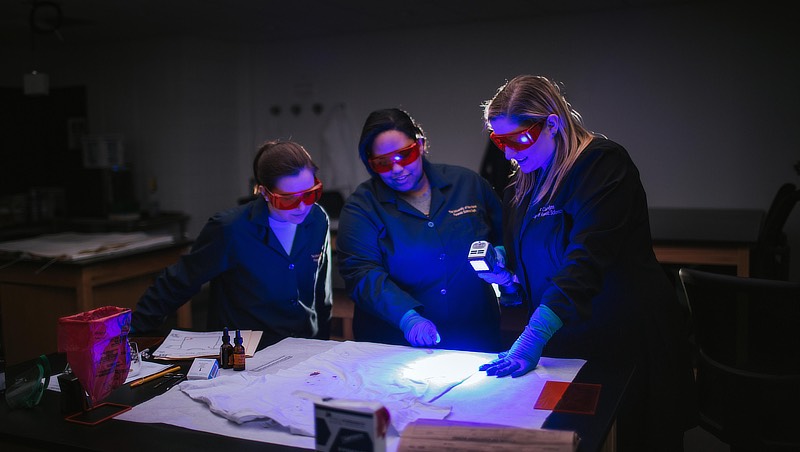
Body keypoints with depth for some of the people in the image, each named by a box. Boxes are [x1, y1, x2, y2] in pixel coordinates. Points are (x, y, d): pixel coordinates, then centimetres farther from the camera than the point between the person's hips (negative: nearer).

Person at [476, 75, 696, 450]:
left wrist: (533, 338, -37)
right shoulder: (524, 183, 8)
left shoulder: (603, 163, -17)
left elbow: (587, 261, -29)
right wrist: (505, 272, -2)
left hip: (625, 341, -6)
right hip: (564, 347, 7)